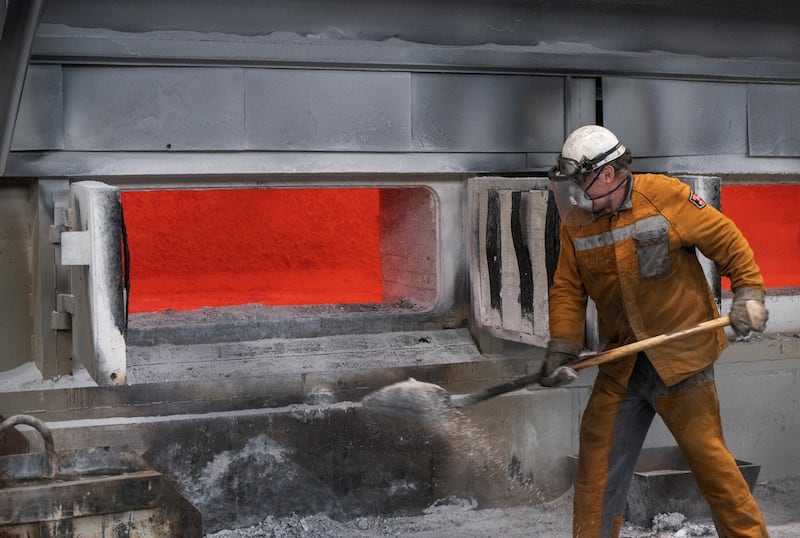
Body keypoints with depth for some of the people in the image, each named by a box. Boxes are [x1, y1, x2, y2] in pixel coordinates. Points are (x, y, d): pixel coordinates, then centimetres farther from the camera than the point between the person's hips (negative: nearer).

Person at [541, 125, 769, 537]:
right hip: (621, 362, 5)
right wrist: (562, 346, -7)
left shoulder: (665, 196, -13)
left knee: (704, 449, -1)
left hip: (680, 352, -5)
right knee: (598, 455, 7)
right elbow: (568, 288, 3)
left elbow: (726, 239, -4)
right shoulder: (575, 221, 1)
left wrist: (748, 292, -9)